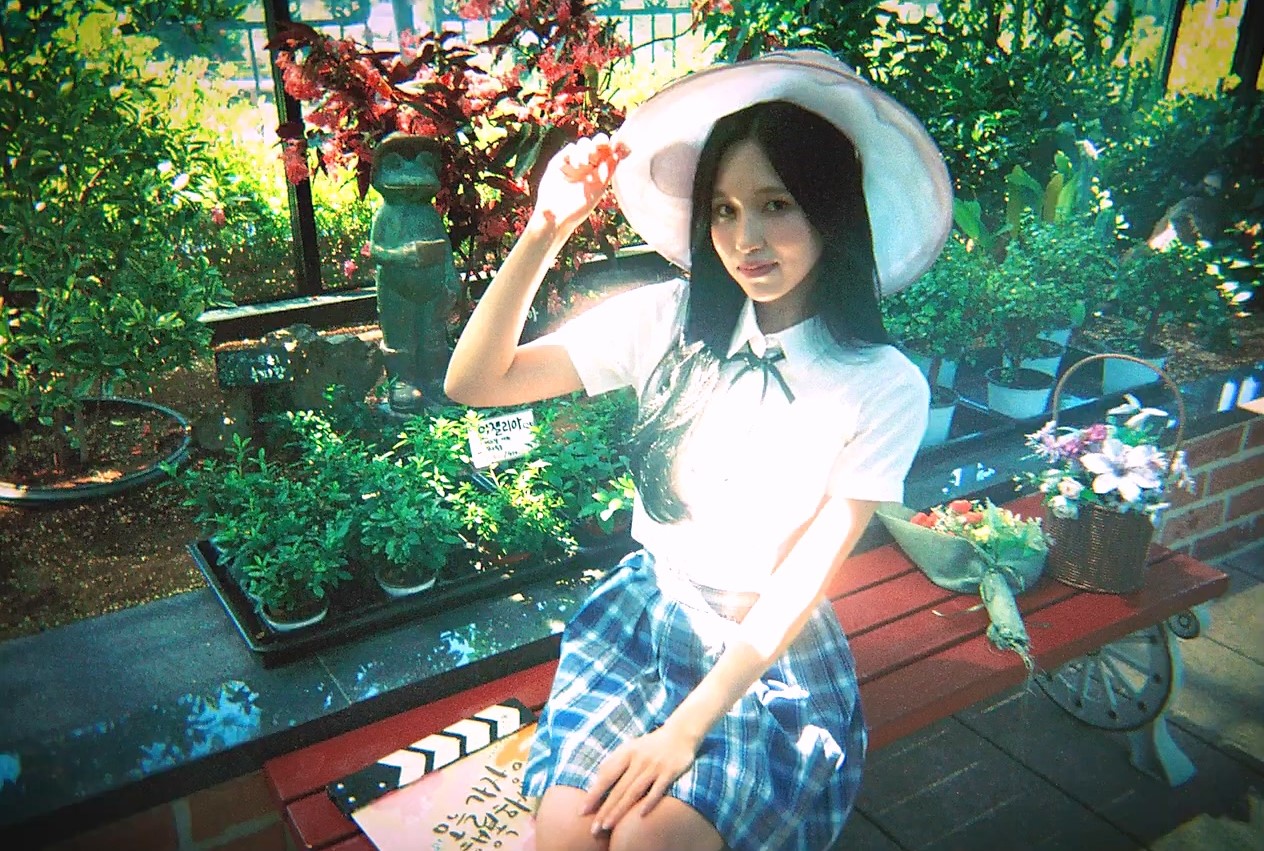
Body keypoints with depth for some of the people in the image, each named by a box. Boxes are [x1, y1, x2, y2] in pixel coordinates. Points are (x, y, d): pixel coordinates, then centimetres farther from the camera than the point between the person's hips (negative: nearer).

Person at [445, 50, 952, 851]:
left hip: (777, 653, -1)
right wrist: (546, 230, -23)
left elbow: (802, 581, -13)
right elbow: (474, 382, -10)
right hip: (643, 612, 2)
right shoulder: (669, 319, -6)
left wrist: (687, 730, -21)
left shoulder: (884, 385, -11)